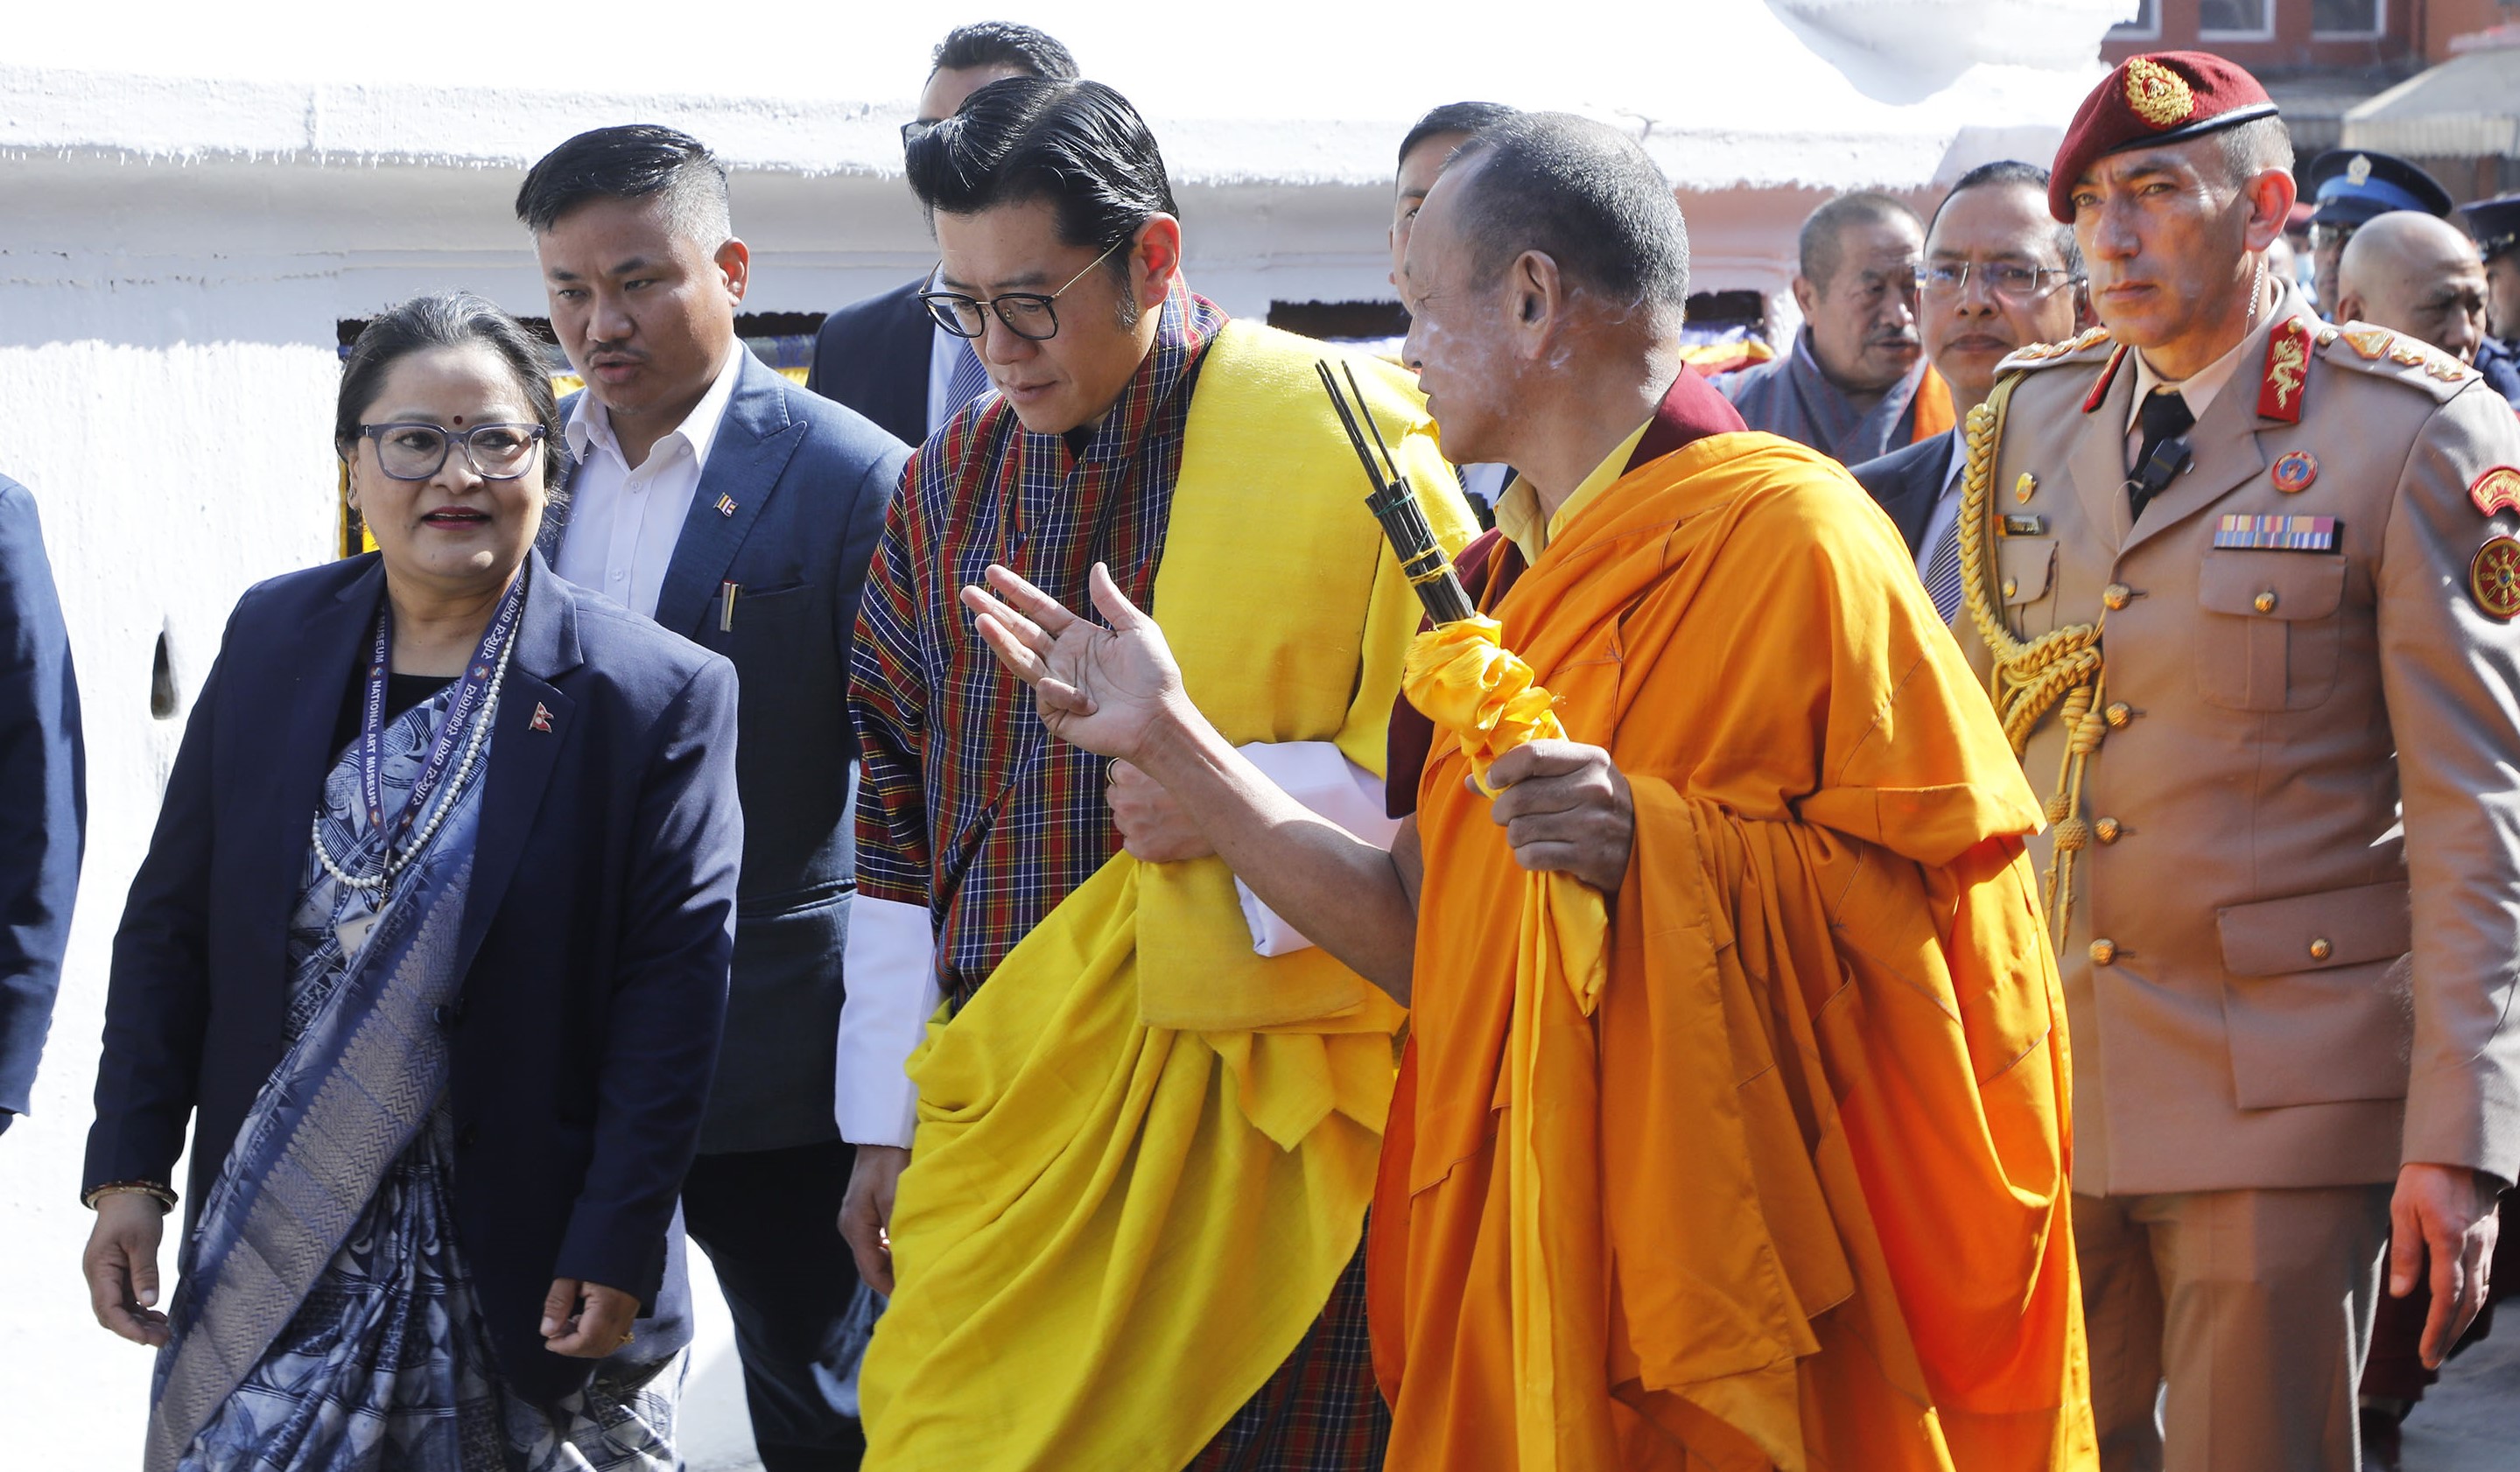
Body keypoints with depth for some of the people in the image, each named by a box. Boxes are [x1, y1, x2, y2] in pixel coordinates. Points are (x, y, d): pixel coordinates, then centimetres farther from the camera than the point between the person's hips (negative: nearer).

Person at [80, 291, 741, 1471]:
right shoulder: (273, 637, 4)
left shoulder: (657, 695, -8)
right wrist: (129, 1171, 2)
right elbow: (170, 923, 8)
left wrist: (615, 1249, -13)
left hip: (521, 1263, -3)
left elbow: (674, 990, -9)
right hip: (271, 1247, 3)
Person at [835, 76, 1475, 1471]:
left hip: (1258, 1091, -4)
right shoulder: (948, 484, 10)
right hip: (1000, 1111, 4)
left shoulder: (1341, 436, -4)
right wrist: (887, 1125, 13)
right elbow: (896, 820, 15)